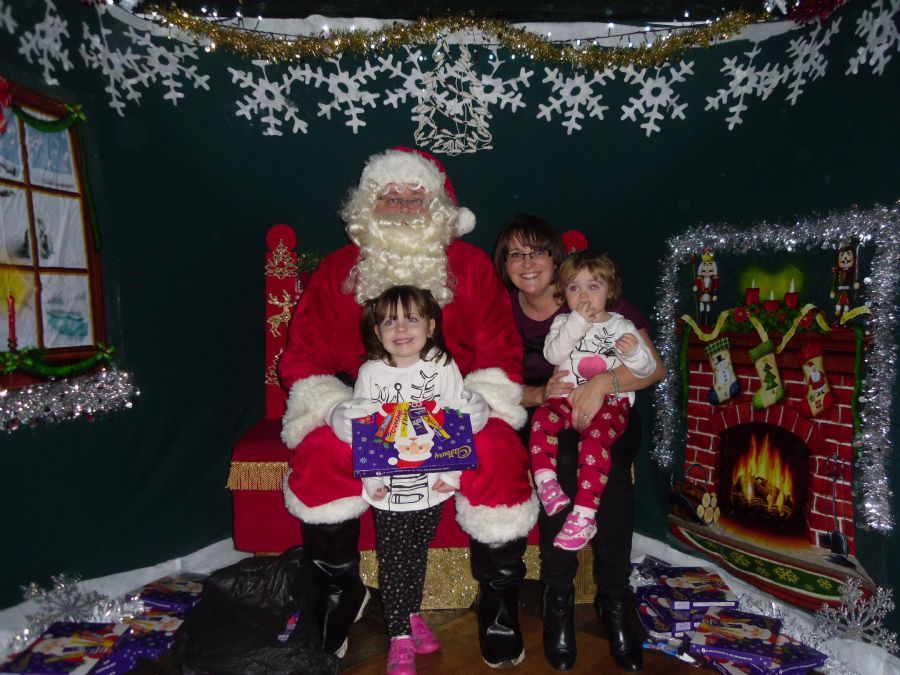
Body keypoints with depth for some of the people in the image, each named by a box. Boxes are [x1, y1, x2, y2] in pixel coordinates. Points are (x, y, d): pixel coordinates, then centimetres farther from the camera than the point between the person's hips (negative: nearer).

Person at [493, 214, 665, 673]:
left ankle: (614, 596, -14)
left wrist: (604, 382, -30)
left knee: (609, 466, -33)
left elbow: (654, 367, -10)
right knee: (562, 461, -33)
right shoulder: (503, 310, -3)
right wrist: (541, 394, -25)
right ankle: (558, 598, -17)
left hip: (608, 413, 0)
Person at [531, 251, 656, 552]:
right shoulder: (563, 322, 13)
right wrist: (577, 323, -13)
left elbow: (646, 370, 5)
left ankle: (584, 515, -30)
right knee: (542, 417, -29)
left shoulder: (621, 326, 10)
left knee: (594, 437, -31)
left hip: (610, 402, -2)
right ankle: (545, 480, -29)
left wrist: (634, 352, -18)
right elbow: (552, 354, -6)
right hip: (568, 397, 2)